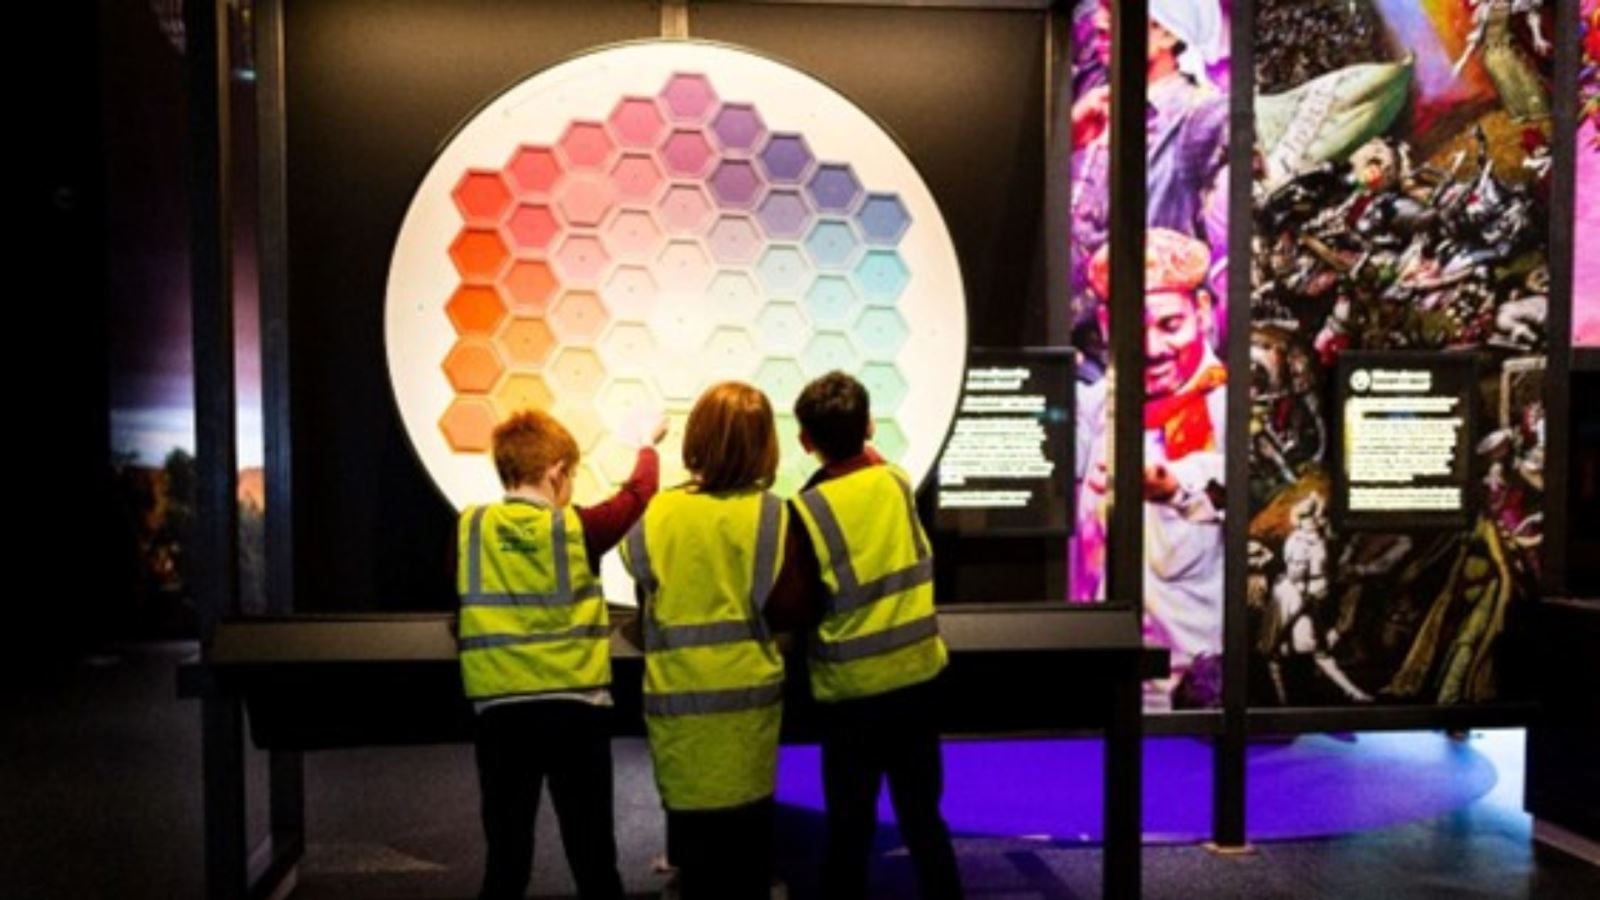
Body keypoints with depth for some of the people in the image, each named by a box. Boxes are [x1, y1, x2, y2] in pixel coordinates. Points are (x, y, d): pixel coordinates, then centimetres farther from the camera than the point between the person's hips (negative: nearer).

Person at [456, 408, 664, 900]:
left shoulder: (469, 529, -2)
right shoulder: (577, 528, -7)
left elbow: (461, 605, 8)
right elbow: (636, 494, 8)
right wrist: (648, 445, 25)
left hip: (499, 708, 2)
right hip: (574, 706, -2)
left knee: (506, 851, 12)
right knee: (591, 850, 11)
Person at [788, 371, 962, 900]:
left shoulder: (809, 509, -15)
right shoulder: (899, 482, -3)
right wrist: (867, 450, 25)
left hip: (852, 689, -4)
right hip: (919, 677, 4)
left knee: (850, 828, 12)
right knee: (923, 817, 18)